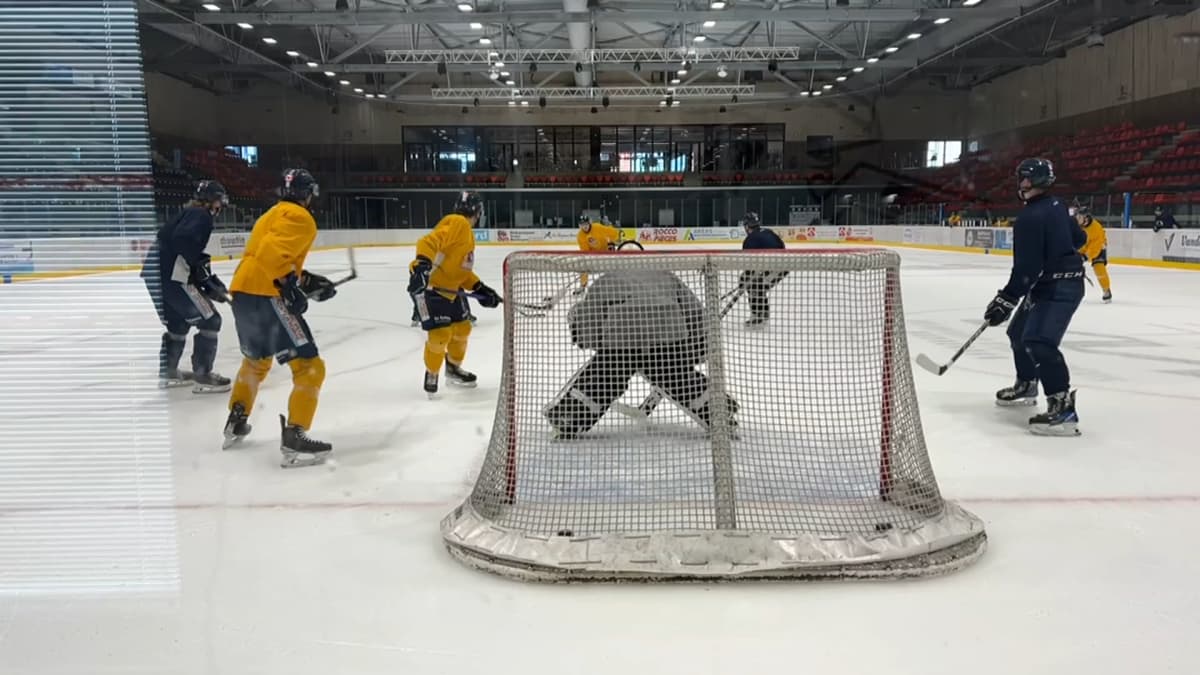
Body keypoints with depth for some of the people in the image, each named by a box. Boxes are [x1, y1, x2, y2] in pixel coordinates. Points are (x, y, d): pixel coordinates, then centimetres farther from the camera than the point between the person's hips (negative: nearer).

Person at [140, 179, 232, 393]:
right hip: (170, 276, -10)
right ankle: (202, 376, -1)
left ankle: (167, 371, 34)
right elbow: (183, 239, -26)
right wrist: (200, 266, -20)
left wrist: (209, 282, 18)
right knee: (209, 320, -3)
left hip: (155, 273, 10)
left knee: (178, 322, 25)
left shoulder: (189, 214, 25)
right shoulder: (200, 215, -5)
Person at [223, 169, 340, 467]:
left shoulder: (272, 215, 25)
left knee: (256, 360, 32)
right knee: (309, 366, -9)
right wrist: (291, 285, -27)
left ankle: (236, 423, 39)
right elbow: (273, 252, -22)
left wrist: (307, 280, 23)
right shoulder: (299, 218, -5)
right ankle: (294, 439, -15)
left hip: (244, 293, 10)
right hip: (266, 297, -10)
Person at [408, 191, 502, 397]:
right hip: (429, 285, -10)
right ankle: (431, 375, 13)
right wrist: (423, 264, -45)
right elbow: (429, 242, -31)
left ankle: (453, 368, 39)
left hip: (450, 288, 10)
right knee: (440, 333, -10)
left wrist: (480, 288, 8)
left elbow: (462, 269, 17)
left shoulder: (467, 233, 15)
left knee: (462, 328, 17)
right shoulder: (457, 223, -17)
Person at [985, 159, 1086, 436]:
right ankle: (1026, 386, 40)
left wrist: (1006, 299, -24)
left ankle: (1063, 408, -28)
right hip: (1051, 283, 11)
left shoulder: (1030, 218, -22)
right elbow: (1079, 238, 22)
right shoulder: (1056, 206, 9)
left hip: (1059, 287, -11)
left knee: (1039, 342, -24)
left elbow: (1027, 268, -26)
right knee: (1019, 332, 22)